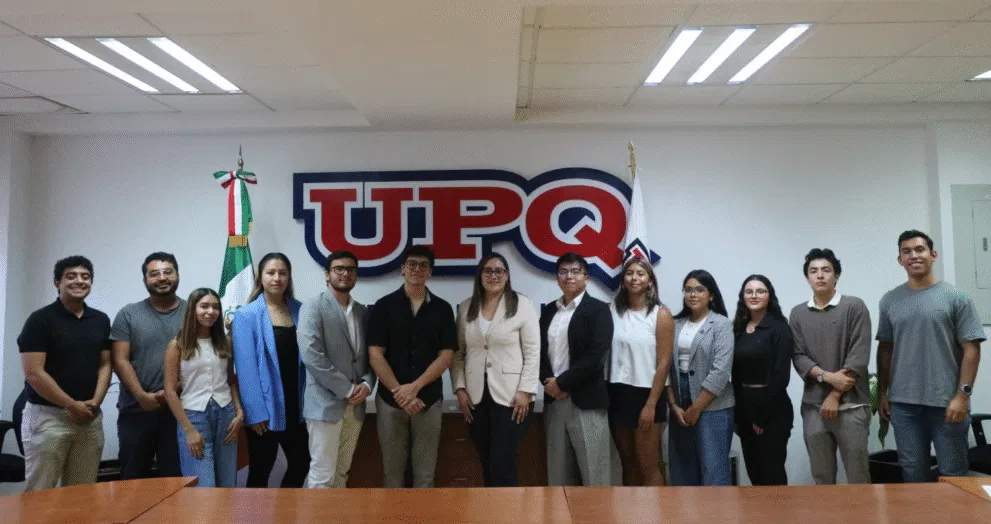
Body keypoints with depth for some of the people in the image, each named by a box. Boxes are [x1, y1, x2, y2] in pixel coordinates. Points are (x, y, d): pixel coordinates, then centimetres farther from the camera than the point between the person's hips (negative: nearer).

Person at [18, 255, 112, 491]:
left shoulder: (101, 320, 9)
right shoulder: (40, 320, -6)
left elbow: (105, 364, 10)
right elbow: (34, 373, -11)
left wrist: (96, 401, -6)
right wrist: (72, 405, -12)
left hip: (91, 417, 5)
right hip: (47, 416, -4)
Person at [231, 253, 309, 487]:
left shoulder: (299, 311, 5)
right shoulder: (246, 315, -8)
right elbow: (246, 367, -12)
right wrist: (256, 411, -15)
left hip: (294, 405, 4)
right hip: (265, 409, -4)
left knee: (301, 464, 12)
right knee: (260, 471, 9)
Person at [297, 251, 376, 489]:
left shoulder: (363, 312, 14)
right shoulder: (313, 307, -6)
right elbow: (311, 355, -16)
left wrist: (367, 384, -6)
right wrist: (347, 389, -15)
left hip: (354, 405, 6)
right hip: (325, 404, -6)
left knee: (341, 472, 13)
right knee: (322, 474, -3)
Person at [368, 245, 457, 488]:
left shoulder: (442, 308, 3)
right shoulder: (384, 305, 0)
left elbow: (446, 356, -2)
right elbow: (375, 355, -5)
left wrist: (414, 387, -13)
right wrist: (399, 392, -13)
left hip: (429, 400, 1)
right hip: (390, 399, -1)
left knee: (425, 471, 7)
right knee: (392, 469, 8)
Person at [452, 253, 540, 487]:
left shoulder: (522, 305, -3)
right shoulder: (466, 307, 8)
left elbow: (533, 353, -5)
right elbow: (458, 352, 10)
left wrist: (525, 391, -11)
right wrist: (460, 388, 1)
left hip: (510, 396, -4)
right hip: (476, 397, 4)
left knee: (502, 465, -6)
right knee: (487, 464, 10)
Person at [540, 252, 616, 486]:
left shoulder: (598, 309, -3)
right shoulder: (548, 311, 14)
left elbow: (596, 356, -13)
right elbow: (540, 351, 10)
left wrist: (562, 382, -12)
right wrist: (549, 383, -7)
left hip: (586, 401, -5)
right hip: (554, 400, 5)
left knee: (593, 471, -2)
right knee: (558, 470, 10)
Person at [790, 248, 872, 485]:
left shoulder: (854, 307, -1)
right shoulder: (797, 313, 8)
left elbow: (859, 355, -7)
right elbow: (798, 357, 3)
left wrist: (835, 394, -11)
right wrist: (827, 376, -14)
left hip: (851, 404, -3)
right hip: (813, 406, 3)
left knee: (857, 474, 3)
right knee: (821, 476, 10)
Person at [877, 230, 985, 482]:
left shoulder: (956, 298, -1)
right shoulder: (889, 300, 8)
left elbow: (971, 350, -4)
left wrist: (963, 394, -11)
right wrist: (882, 393, 9)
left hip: (947, 402, -2)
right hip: (903, 403, 3)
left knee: (953, 473, 7)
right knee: (912, 472, 10)